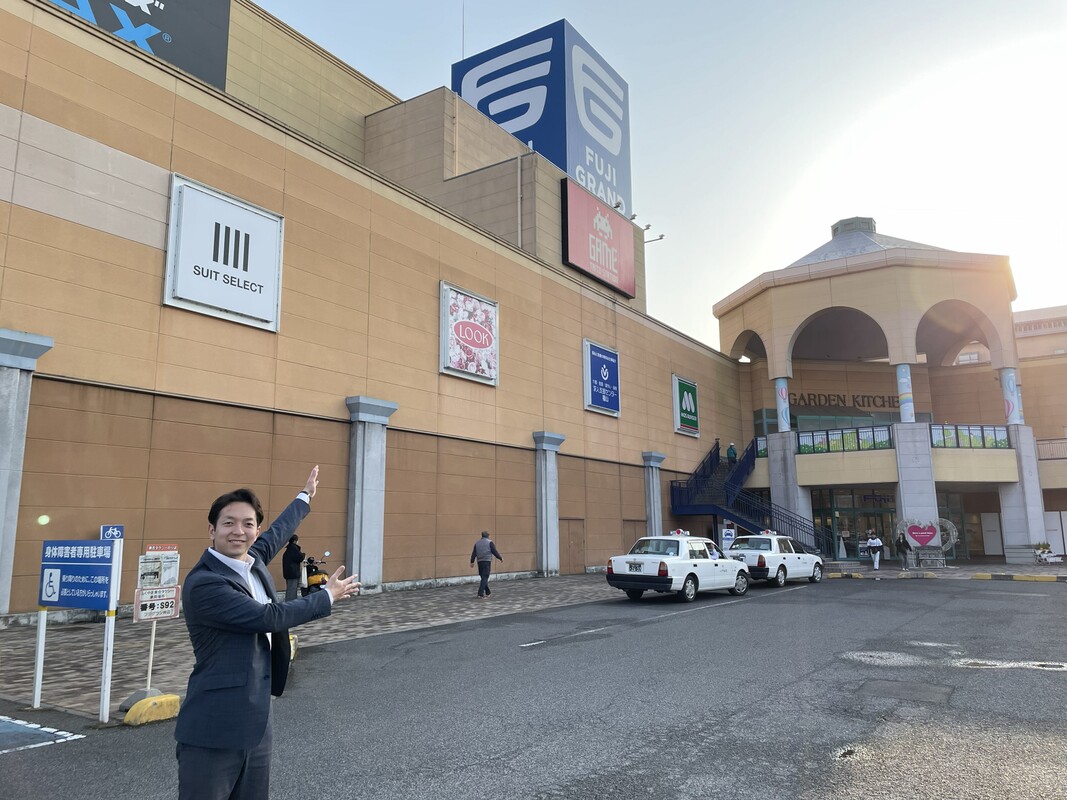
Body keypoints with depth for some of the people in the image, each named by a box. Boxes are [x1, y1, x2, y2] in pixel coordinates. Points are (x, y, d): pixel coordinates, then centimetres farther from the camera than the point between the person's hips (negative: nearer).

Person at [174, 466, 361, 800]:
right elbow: (271, 617, -18)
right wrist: (328, 595, -5)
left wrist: (305, 496, 41)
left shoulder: (252, 560, 4)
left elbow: (275, 534, 26)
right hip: (215, 729, -8)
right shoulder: (203, 584, -19)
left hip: (255, 723, 8)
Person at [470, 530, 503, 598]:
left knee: (483, 577, 15)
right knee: (485, 577, -5)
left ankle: (487, 592, 24)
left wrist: (472, 561, 9)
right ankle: (480, 593, -14)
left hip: (479, 562, 5)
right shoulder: (489, 542, -2)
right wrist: (500, 558, 7)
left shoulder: (477, 543, 12)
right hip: (487, 561, -5)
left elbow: (474, 553, 9)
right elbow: (494, 552, -4)